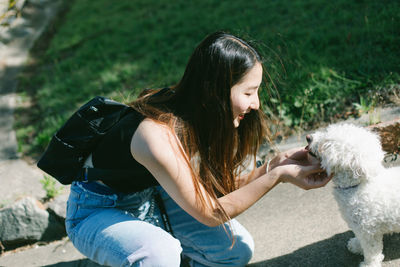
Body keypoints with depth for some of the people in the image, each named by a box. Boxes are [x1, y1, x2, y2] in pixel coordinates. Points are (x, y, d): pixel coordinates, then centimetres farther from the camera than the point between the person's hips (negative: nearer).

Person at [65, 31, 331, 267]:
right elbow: (210, 213, -25)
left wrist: (275, 164, -17)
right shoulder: (159, 137, -37)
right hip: (98, 211, -7)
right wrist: (278, 175, -26)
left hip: (149, 197, 7)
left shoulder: (196, 113, -14)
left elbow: (221, 187, -4)